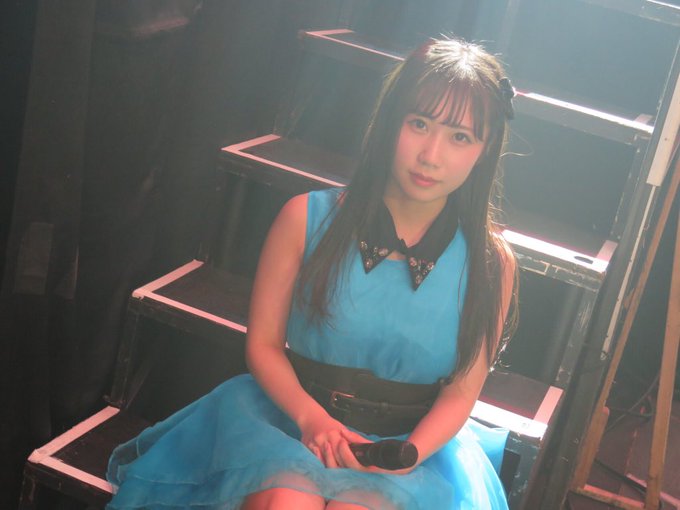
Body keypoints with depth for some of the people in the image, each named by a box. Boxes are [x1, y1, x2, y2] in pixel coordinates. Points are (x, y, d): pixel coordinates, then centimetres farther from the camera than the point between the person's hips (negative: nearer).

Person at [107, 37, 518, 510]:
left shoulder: (492, 263, -3)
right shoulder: (307, 219, -4)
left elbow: (461, 391, 2)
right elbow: (263, 343, 0)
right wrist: (311, 416, -17)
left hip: (418, 442, 0)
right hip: (293, 413, 0)